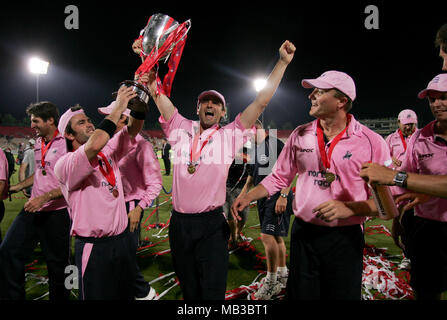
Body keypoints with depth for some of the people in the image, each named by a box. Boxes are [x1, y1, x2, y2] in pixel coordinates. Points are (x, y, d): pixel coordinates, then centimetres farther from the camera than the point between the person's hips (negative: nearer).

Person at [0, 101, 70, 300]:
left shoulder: (65, 143, -13)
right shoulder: (39, 142, 12)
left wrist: (44, 198, -25)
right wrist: (18, 187, 24)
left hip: (56, 212, -7)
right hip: (33, 209, 8)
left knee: (57, 263, 5)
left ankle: (59, 298, 24)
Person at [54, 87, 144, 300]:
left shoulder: (108, 150, 8)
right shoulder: (65, 164, -14)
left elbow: (132, 130, 2)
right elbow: (93, 146, -33)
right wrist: (118, 107, -26)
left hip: (123, 240, 7)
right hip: (94, 248, -6)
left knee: (127, 295, 18)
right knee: (98, 295, 6)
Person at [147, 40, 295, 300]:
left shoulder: (230, 135, 2)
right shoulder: (181, 130, 7)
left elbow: (262, 101, -1)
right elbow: (156, 92, 6)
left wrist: (283, 62, -3)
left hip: (212, 225, -2)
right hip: (180, 223, 3)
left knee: (213, 292, 0)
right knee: (189, 291, 16)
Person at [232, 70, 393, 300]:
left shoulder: (371, 142, -9)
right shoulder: (299, 135, 3)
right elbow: (279, 177, 12)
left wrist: (349, 208, -24)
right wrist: (248, 197, 0)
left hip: (345, 238, -3)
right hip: (303, 233, 3)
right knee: (299, 294, 14)